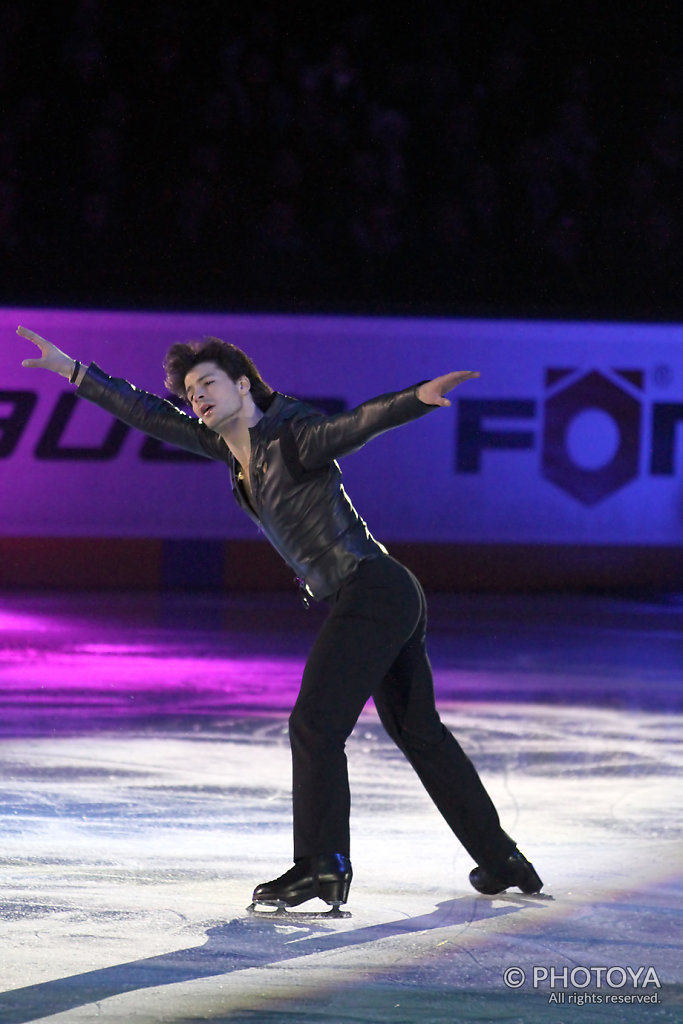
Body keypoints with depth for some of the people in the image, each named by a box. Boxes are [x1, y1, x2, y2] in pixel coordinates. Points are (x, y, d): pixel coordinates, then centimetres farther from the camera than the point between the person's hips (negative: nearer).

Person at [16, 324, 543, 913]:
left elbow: (361, 422, -30)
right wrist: (73, 371, 21)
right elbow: (150, 416, 20)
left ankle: (321, 867, -11)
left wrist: (418, 398, -49)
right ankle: (503, 862, 23)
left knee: (315, 725, -11)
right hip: (393, 598, 10)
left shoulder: (294, 436, -12)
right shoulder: (233, 445, 12)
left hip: (369, 590, -10)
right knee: (420, 733, 16)